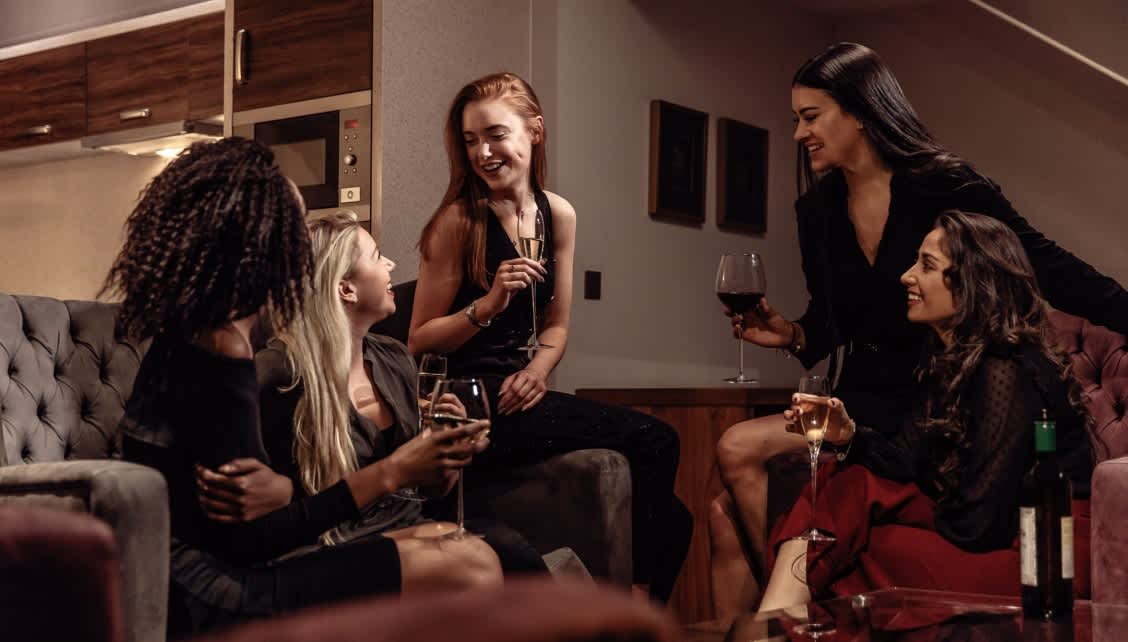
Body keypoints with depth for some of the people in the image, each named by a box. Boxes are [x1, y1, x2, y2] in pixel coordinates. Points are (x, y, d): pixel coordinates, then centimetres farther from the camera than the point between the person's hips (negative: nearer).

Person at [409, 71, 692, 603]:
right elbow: (419, 340, -6)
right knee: (653, 443, -17)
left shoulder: (558, 216, 8)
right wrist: (488, 304, -22)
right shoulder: (458, 220, -8)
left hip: (516, 397, 6)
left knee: (670, 518, -8)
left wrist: (537, 370, -5)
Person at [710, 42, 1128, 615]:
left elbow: (1051, 269, -8)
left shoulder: (943, 186, -11)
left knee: (740, 450, -22)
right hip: (864, 396, 6)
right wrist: (793, 335, -2)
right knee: (732, 514, -10)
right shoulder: (817, 209, 7)